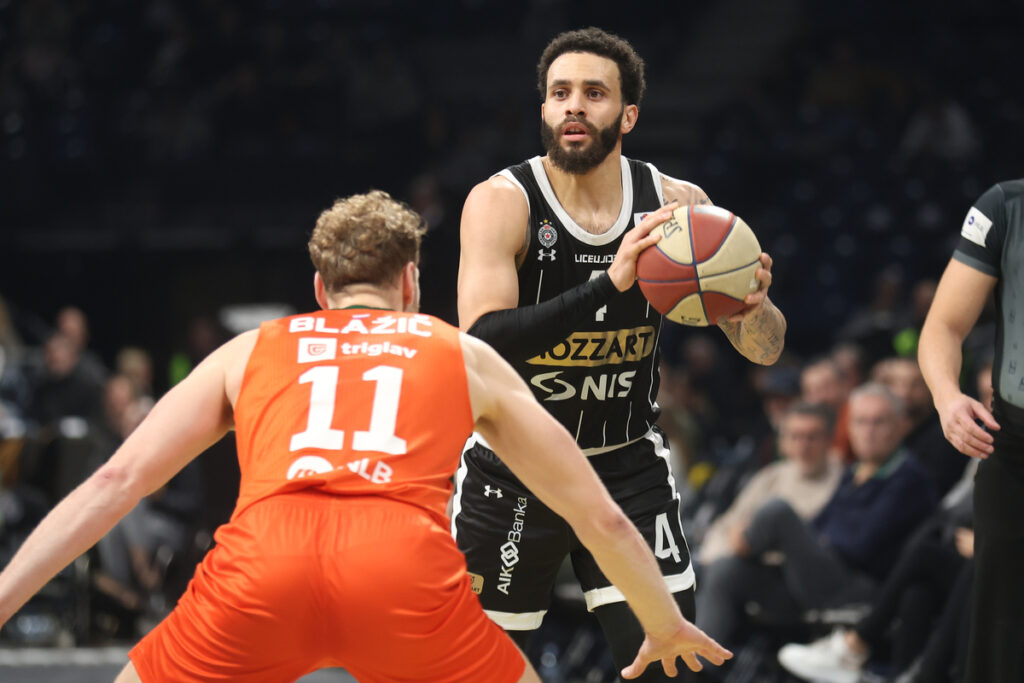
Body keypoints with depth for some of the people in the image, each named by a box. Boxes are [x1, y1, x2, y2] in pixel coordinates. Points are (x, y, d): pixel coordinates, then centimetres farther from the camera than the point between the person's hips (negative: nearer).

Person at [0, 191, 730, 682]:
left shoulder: (250, 351, 31)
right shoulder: (465, 356, 31)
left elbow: (115, 482, 21)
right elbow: (600, 516, 35)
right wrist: (665, 623, 50)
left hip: (262, 563, 1)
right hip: (407, 569, 0)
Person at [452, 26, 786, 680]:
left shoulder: (676, 205, -9)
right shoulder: (502, 203, -18)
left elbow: (765, 351, -5)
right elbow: (480, 345, -33)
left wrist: (753, 307, -30)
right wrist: (610, 285, -42)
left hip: (627, 467, 2)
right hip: (511, 473, -2)